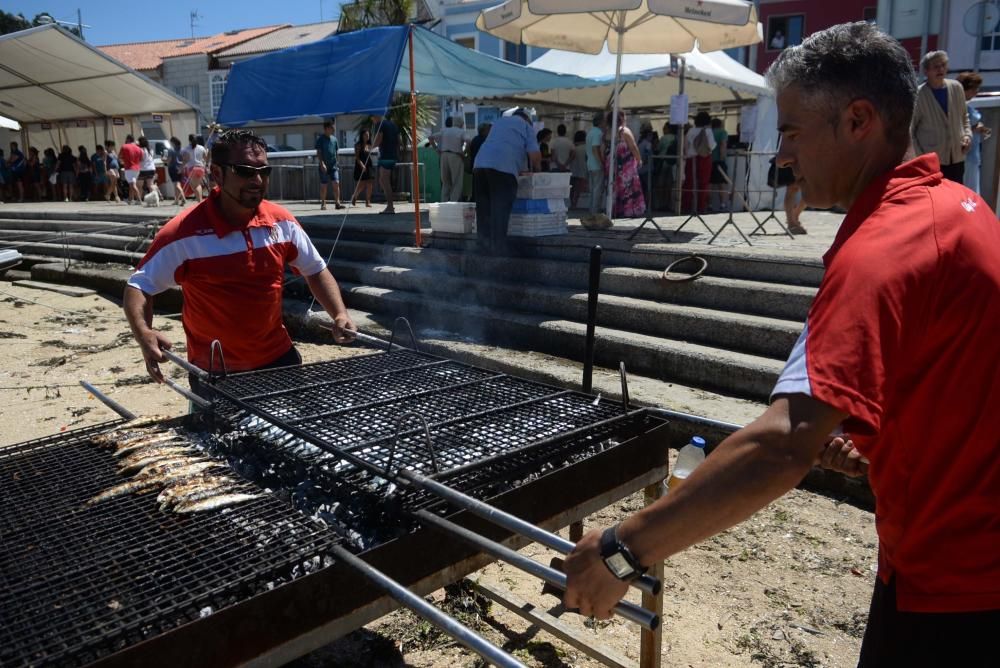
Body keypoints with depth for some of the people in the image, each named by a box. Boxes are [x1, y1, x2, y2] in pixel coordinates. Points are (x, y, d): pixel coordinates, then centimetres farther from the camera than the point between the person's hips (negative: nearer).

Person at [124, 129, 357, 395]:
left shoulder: (281, 221, -5)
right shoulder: (185, 232, -18)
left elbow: (316, 271, 8)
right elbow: (139, 286, -10)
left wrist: (340, 315, -7)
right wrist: (144, 334, -28)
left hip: (279, 358, 4)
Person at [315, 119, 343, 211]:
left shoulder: (334, 139, 10)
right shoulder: (320, 139, -3)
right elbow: (318, 153, -7)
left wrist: (336, 163, 13)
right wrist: (322, 163, -18)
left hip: (334, 166, 4)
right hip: (324, 167, -3)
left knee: (336, 183, -7)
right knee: (323, 185, 4)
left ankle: (337, 202, -6)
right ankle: (323, 204, 12)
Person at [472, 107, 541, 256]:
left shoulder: (499, 121, 35)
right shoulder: (525, 125, 17)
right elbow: (535, 154, 5)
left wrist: (519, 169, 45)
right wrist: (537, 170, 25)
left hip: (480, 164, 6)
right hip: (503, 167, -6)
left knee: (484, 208, 9)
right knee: (500, 209, -4)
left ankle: (484, 244, 12)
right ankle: (498, 247, -5)